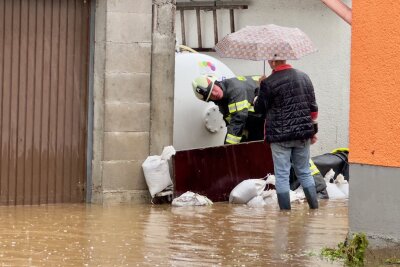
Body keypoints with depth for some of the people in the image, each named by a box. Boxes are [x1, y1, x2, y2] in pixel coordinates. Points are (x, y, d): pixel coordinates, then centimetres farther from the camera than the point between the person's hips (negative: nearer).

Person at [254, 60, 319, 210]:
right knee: (305, 172, 16)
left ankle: (285, 211, 3)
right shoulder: (304, 77, 5)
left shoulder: (268, 83, -13)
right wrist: (313, 131, 17)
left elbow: (259, 108, -2)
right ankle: (315, 208, 16)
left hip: (280, 136, -5)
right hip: (303, 135, 5)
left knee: (282, 175, 3)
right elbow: (313, 106, 9)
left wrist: (261, 89, 13)